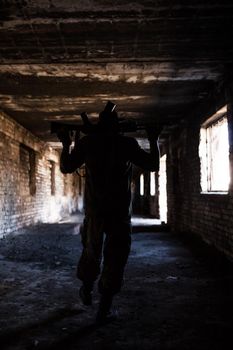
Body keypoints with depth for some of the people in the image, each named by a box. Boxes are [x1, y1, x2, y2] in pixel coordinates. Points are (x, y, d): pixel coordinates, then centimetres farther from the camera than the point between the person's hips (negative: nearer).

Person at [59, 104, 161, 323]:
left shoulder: (86, 142, 1)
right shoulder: (127, 144, -3)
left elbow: (65, 167, 10)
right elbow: (153, 165, 5)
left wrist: (65, 145, 25)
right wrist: (153, 141, 18)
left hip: (94, 210, 2)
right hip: (120, 212, -2)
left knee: (91, 251, 23)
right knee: (115, 258, 6)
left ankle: (86, 291, 37)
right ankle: (104, 308, 9)